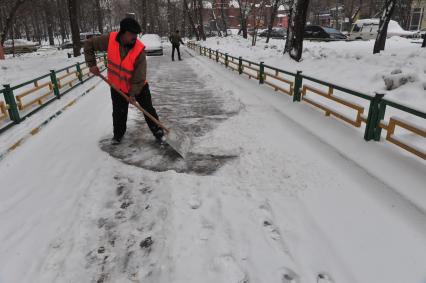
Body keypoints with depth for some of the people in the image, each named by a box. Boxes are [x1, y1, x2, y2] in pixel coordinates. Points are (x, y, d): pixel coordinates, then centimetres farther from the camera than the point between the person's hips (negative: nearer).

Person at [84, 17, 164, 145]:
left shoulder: (139, 49, -27)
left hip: (138, 86, -2)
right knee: (118, 112, 12)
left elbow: (140, 76, -24)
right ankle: (118, 134, 33)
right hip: (117, 86, 2)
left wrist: (133, 93, -23)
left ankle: (157, 131, 23)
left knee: (148, 109, 5)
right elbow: (89, 44, -4)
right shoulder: (110, 39, -19)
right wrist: (92, 64, -11)